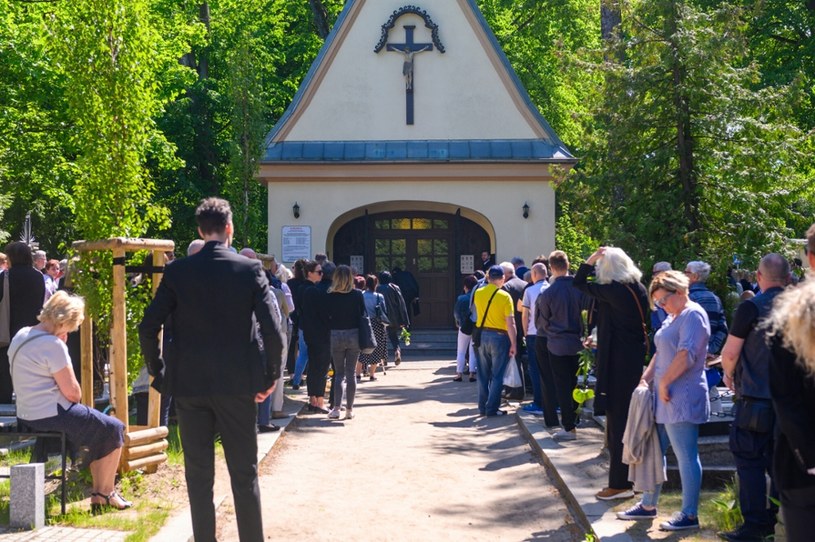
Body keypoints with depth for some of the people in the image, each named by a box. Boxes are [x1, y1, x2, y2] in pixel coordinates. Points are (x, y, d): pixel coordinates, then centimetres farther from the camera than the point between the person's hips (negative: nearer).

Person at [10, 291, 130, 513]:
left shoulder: (20, 336, 9)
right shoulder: (53, 345, -21)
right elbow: (73, 393, -18)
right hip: (52, 417, -10)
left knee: (100, 427, 23)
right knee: (113, 430, 6)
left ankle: (98, 494, 24)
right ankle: (105, 494, 14)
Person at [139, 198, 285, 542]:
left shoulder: (177, 271, -1)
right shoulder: (250, 269, -5)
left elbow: (148, 328, -3)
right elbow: (273, 330, -10)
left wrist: (158, 371, 10)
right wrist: (271, 376, 2)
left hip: (189, 384, 1)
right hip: (238, 384, -1)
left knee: (198, 474, 10)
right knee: (244, 474, 8)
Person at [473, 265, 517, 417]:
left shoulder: (478, 293, 0)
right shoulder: (505, 296, -13)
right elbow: (510, 323, -14)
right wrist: (513, 344, -8)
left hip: (482, 335, 5)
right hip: (499, 336, -4)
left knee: (483, 374, 13)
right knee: (497, 375, 3)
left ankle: (483, 407, 17)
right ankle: (492, 409, 2)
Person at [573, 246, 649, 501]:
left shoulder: (612, 291, -17)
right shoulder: (639, 290, 5)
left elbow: (579, 282, -6)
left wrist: (592, 258, -3)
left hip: (617, 362, -8)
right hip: (637, 358, 8)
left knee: (618, 421, -2)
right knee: (629, 419, 16)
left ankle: (620, 483, 3)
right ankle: (630, 476, 25)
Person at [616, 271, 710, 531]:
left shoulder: (693, 315, -12)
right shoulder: (673, 317, 19)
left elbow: (686, 355, -22)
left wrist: (663, 383, -16)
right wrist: (646, 379, 8)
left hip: (682, 399, -10)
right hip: (665, 398, 10)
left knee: (686, 457, -3)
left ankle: (689, 515, 5)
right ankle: (648, 505, 25)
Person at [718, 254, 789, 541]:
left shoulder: (752, 307, -12)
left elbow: (729, 353, -11)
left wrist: (729, 375, 10)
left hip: (755, 398, -6)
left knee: (749, 461, 1)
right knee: (779, 461, 13)